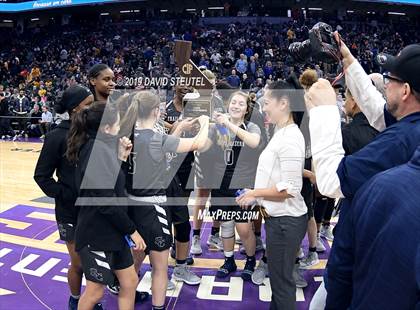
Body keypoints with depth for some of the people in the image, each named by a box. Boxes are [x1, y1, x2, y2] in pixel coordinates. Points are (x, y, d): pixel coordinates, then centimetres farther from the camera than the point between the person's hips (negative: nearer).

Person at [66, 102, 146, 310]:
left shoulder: (98, 147, 8)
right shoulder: (98, 150, -21)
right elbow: (107, 201, -25)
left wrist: (121, 157, 3)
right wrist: (132, 230, -16)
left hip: (112, 230, 9)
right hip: (97, 232, -9)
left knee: (130, 282, 15)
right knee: (95, 291, 9)